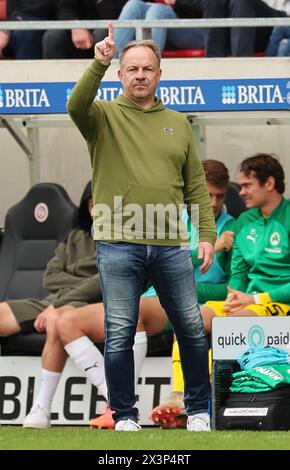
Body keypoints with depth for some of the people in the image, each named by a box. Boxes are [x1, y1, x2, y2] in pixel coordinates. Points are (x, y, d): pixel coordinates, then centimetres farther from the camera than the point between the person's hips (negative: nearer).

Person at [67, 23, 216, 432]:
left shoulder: (177, 123, 15)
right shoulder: (105, 116, 6)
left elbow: (196, 184, 14)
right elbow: (77, 107, -18)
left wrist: (207, 234, 6)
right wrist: (98, 64, -32)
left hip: (170, 245, 3)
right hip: (118, 246, -3)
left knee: (192, 330, 4)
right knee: (119, 335, -1)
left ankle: (198, 410, 18)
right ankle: (124, 415, 9)